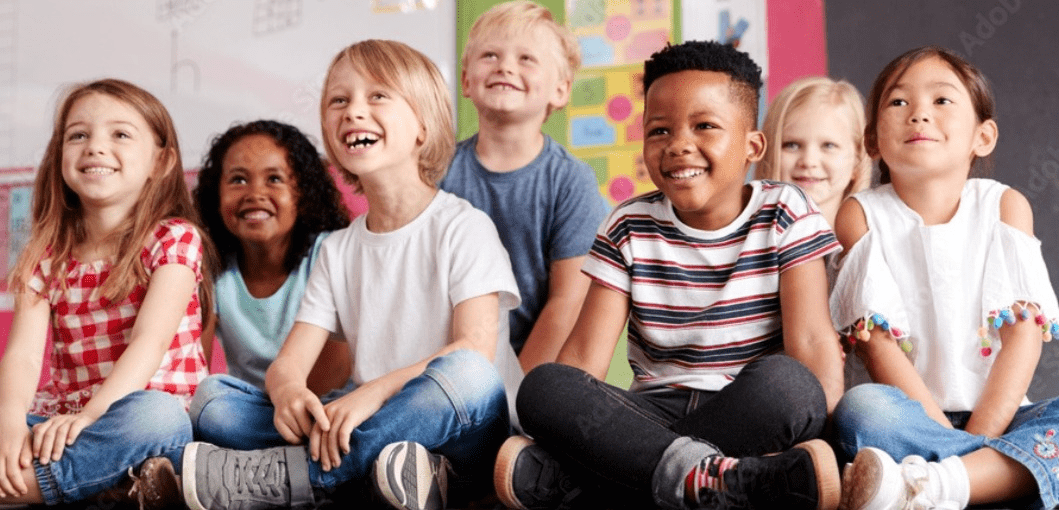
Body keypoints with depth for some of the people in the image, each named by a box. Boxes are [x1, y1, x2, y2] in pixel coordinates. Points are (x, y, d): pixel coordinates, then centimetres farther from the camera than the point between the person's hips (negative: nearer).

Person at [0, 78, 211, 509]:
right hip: (59, 417, 4)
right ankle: (112, 474, -24)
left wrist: (88, 415, -31)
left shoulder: (175, 239, -3)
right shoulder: (46, 255, 8)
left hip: (156, 410, -3)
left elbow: (150, 340, -16)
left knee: (151, 417, -39)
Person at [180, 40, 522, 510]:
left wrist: (375, 392, -30)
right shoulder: (338, 250, 13)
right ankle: (401, 472, -32)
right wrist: (288, 393, -21)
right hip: (379, 432, 4)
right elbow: (288, 364, 4)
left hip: (468, 435, -4)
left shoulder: (463, 228, -2)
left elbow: (475, 351, -16)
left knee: (466, 374, -38)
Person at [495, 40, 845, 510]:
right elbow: (583, 357, -2)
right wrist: (557, 427, -20)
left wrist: (812, 429, -26)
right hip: (654, 413, 1)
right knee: (541, 386, -25)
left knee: (784, 381, -36)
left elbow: (812, 340, -9)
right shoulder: (630, 229, 6)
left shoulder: (786, 215, 2)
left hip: (754, 414, -1)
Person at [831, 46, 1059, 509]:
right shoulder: (861, 215, 1)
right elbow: (877, 344, -8)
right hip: (911, 416, -2)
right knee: (859, 409, -33)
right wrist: (947, 434, -18)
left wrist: (978, 436, -16)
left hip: (996, 416, 2)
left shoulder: (1004, 206, 6)